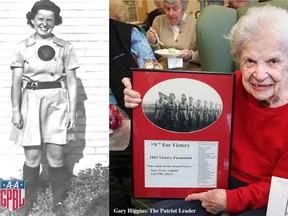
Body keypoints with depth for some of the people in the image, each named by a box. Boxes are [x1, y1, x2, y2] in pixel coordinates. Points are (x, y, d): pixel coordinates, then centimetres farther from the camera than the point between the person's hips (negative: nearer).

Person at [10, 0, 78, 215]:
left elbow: (72, 82, 5)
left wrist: (73, 110, -1)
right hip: (31, 101, 0)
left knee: (56, 157, -2)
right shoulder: (23, 47, 6)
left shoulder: (65, 47, 6)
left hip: (57, 102, 0)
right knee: (32, 157, -1)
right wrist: (16, 110, -4)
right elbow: (16, 82, 4)